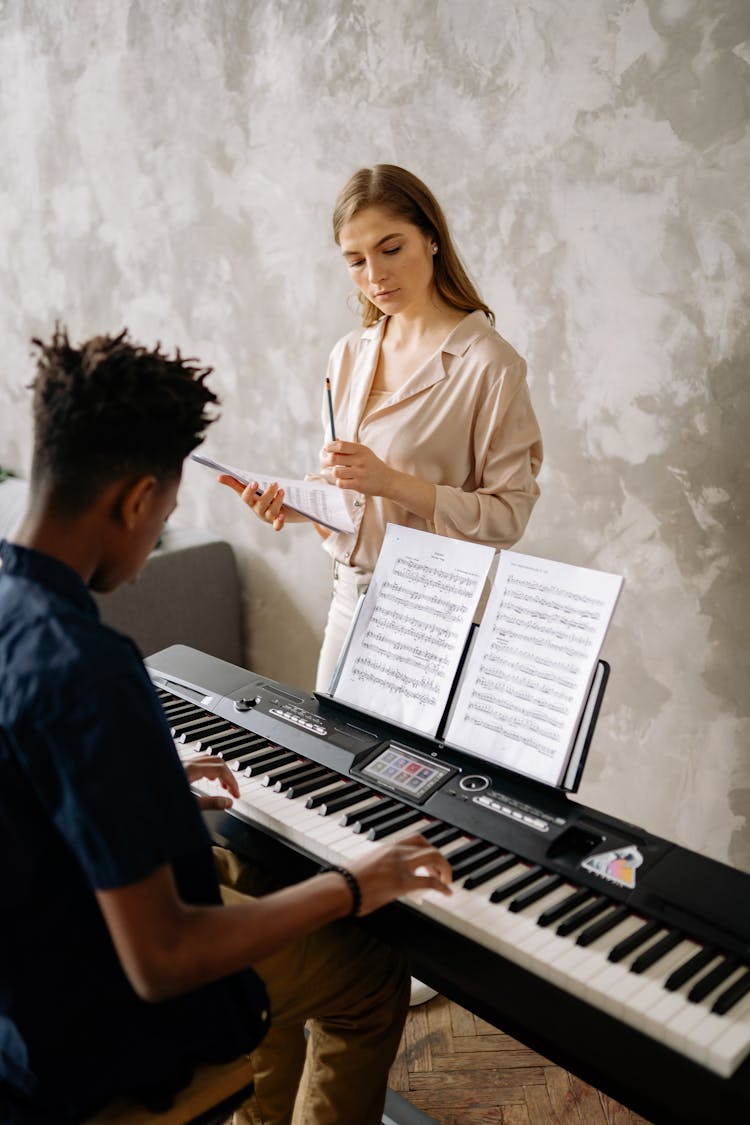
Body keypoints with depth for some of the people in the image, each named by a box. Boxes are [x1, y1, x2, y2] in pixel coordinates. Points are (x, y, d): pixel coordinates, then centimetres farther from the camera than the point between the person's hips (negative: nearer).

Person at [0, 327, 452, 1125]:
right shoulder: (85, 669, -36)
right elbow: (162, 963, -32)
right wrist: (349, 889, -22)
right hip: (85, 1035, -8)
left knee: (242, 867, 30)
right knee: (373, 975, 9)